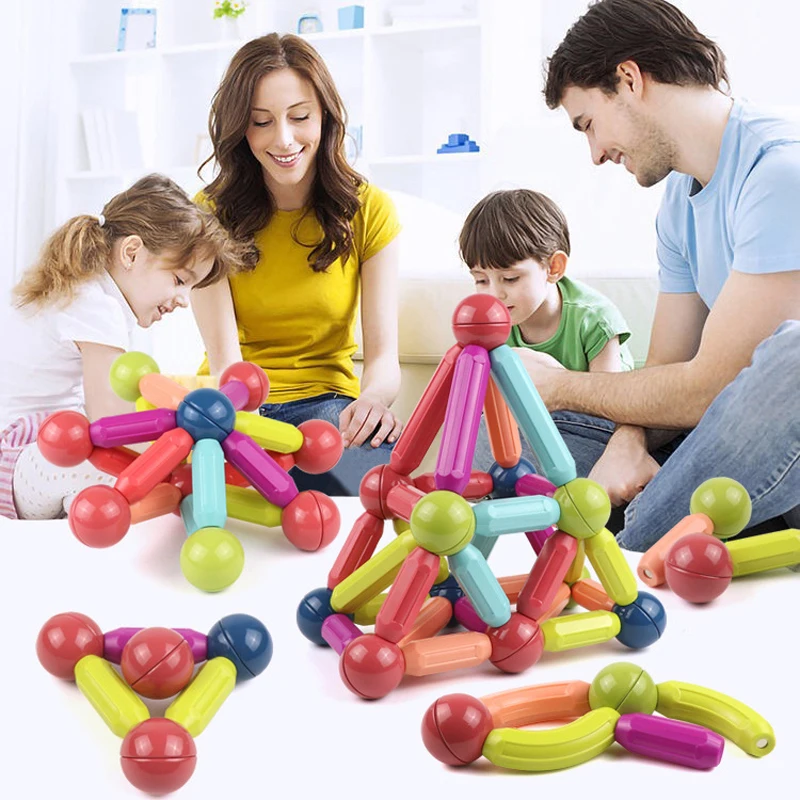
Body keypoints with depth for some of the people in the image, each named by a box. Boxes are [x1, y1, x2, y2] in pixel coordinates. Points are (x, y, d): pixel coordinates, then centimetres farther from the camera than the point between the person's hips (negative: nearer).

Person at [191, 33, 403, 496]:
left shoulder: (369, 211, -2)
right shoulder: (212, 214, -4)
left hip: (327, 402, 1)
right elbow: (225, 358, -14)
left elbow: (383, 351, -10)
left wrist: (374, 397, -35)